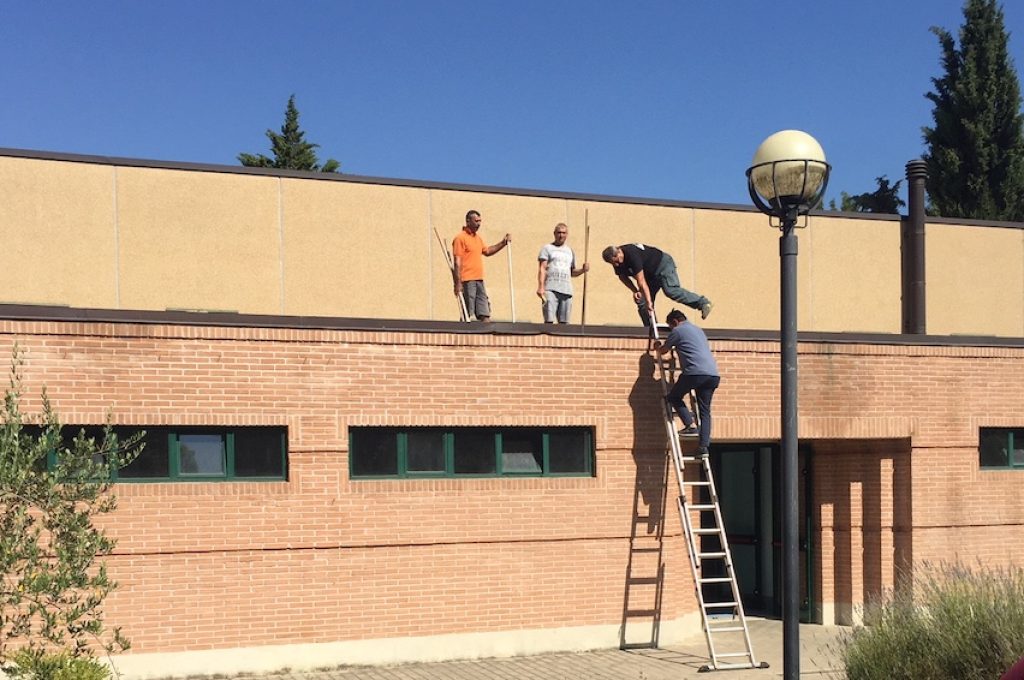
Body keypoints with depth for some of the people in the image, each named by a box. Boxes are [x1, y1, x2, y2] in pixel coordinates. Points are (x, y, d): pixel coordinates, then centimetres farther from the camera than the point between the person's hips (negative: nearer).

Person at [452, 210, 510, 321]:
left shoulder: (478, 238, 16)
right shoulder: (460, 238, -9)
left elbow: (487, 251, 32)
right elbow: (457, 262, -14)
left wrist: (503, 243, 21)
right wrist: (458, 283, -19)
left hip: (479, 280, 8)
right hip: (467, 281, -8)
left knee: (484, 314, 5)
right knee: (467, 314, -4)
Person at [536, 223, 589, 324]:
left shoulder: (570, 251, 23)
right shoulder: (547, 248, 9)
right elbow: (542, 269, -1)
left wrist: (582, 270, 6)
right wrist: (541, 287, -13)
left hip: (566, 290, 4)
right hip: (550, 289, -4)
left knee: (564, 322, 2)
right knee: (549, 320, -13)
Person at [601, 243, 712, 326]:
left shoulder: (631, 255, -35)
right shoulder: (617, 262, -9)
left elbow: (641, 282, -37)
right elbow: (623, 277, 10)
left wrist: (649, 302, -37)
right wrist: (635, 291, -6)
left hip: (663, 265, -9)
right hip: (651, 274, 9)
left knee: (671, 290, -29)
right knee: (641, 300, -2)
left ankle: (703, 303, -26)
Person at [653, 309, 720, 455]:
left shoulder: (678, 331, 6)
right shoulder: (698, 330, 29)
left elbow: (663, 351, 18)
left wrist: (658, 347, 41)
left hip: (695, 372, -7)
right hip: (713, 374, 7)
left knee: (673, 397, 14)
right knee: (705, 411, 8)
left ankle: (689, 425, -1)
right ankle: (704, 445, -2)